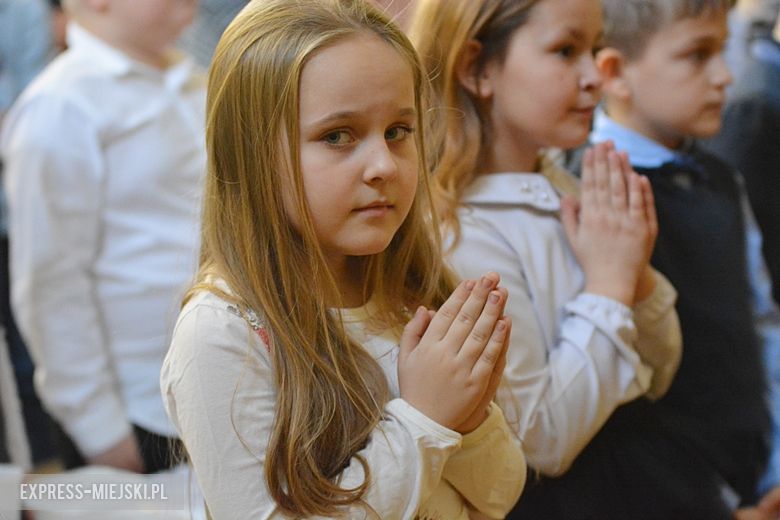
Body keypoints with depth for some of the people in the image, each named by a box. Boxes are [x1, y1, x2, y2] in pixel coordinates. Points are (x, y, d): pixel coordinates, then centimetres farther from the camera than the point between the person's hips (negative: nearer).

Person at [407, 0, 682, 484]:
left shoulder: (563, 189, -1)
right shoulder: (461, 234, -22)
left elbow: (657, 378, 5)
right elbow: (541, 444, -23)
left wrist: (637, 275, -12)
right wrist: (609, 284, -20)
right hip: (545, 499, -6)